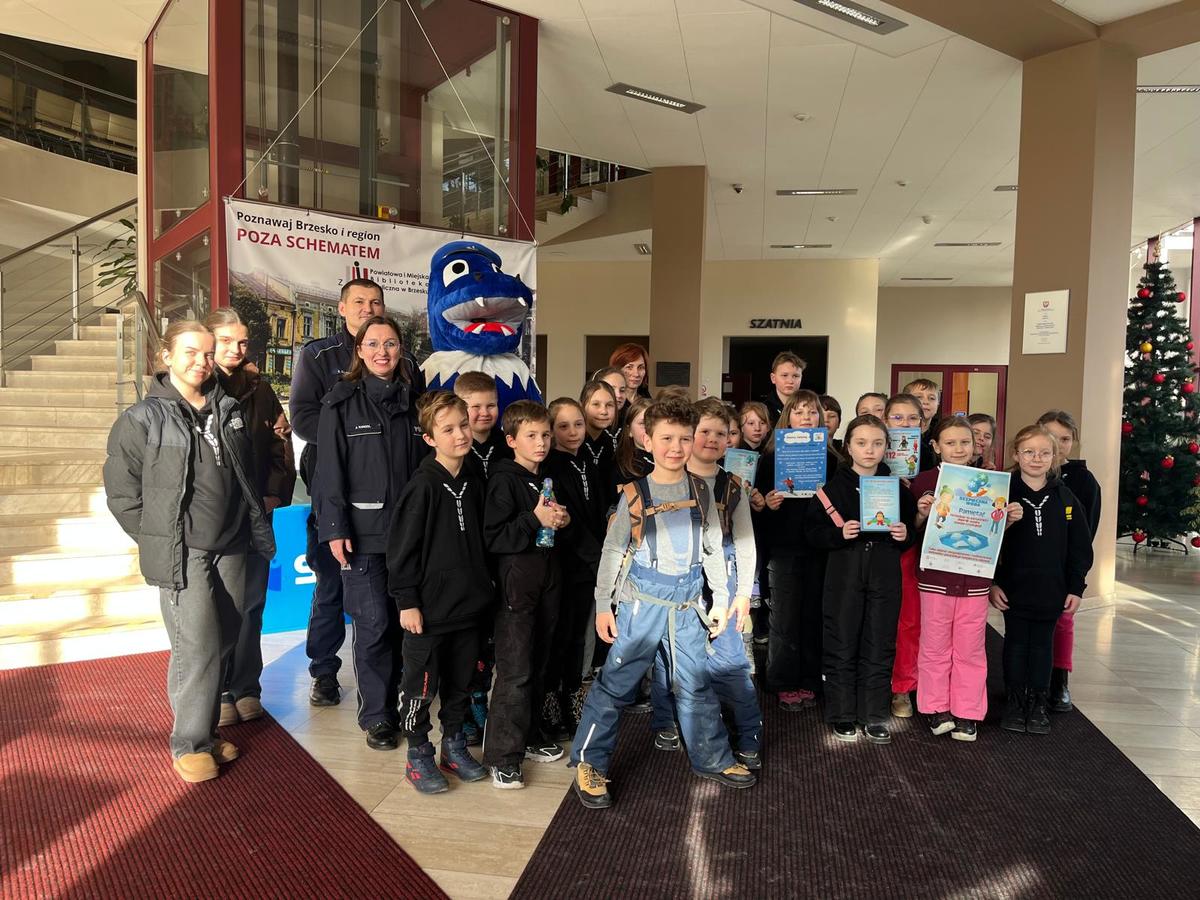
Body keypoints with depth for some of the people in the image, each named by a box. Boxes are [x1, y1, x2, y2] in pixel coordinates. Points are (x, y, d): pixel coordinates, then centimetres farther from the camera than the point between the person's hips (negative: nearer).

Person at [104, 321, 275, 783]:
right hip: (182, 555, -5)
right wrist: (160, 541, -2)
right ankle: (190, 745, 8)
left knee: (223, 644, 11)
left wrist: (258, 531, 11)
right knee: (197, 648, -8)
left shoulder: (230, 411, 10)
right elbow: (122, 491, -2)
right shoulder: (143, 419, -5)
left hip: (231, 549, 5)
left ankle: (207, 730, 27)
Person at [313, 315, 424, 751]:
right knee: (373, 624, -2)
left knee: (404, 620, 8)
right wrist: (335, 528, -11)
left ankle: (401, 703, 25)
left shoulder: (411, 399, 10)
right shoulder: (342, 401, -1)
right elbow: (330, 469, -5)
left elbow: (424, 465, 11)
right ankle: (376, 715, 13)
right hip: (363, 531, -3)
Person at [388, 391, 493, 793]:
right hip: (430, 609, -6)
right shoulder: (423, 485, -14)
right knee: (421, 685, 7)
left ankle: (454, 746, 34)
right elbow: (402, 547, -14)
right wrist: (407, 601, -15)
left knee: (460, 682, 17)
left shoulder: (473, 485, 7)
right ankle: (418, 756, 23)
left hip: (468, 607, 6)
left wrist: (484, 590, 16)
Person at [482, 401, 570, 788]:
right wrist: (535, 520, -23)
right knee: (515, 671, -6)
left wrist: (562, 520, 4)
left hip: (548, 578, 7)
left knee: (538, 664, 15)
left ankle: (529, 735, 30)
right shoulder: (504, 480, -10)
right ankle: (502, 756, 4)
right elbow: (494, 537, -17)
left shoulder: (547, 478, 13)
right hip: (517, 581, -7)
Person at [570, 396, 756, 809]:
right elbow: (612, 550, -3)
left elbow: (713, 548, 10)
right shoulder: (634, 493, -6)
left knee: (695, 685, 14)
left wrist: (720, 599, 9)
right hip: (640, 604, -3)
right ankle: (588, 765, 14)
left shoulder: (700, 491, 4)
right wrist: (603, 605, -5)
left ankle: (713, 758, 31)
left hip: (687, 606, 3)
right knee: (615, 685, 1)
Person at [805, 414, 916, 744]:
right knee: (841, 645, 4)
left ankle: (874, 716, 20)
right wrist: (839, 533, -19)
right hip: (844, 575, -2)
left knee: (880, 646, 7)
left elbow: (912, 526, 15)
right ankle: (841, 714, 17)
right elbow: (813, 529, -2)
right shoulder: (835, 485, -1)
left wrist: (906, 534, -7)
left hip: (885, 575, 2)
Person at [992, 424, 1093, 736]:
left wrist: (1076, 587, 2)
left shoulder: (1064, 497, 0)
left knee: (1043, 644, 13)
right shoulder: (1004, 493, -7)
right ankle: (1014, 702, 22)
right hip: (1013, 588, -2)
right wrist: (993, 582, -9)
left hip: (1051, 590, 2)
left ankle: (1039, 704, 25)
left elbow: (1080, 546, 4)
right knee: (1016, 643, 10)